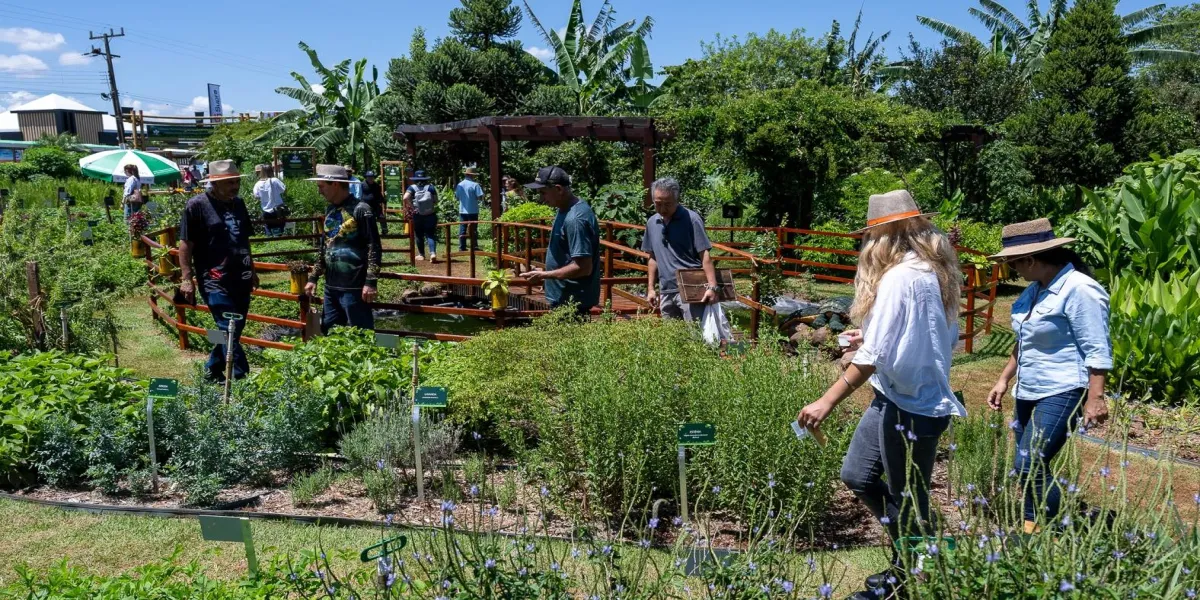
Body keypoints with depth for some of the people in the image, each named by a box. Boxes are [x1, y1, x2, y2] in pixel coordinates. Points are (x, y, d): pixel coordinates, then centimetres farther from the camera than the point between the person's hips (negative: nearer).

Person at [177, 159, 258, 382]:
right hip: (215, 281, -7)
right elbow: (185, 244, -8)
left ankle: (212, 371, 30)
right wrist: (186, 279, -12)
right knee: (229, 331, -9)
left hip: (241, 279, 7)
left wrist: (252, 270, 24)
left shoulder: (238, 203, 12)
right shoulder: (197, 205, -7)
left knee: (234, 330, 13)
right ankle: (241, 378, -6)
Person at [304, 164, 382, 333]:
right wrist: (313, 277, 18)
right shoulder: (329, 210, 12)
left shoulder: (360, 210, -11)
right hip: (331, 286, 8)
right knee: (328, 332, 15)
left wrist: (370, 282, -19)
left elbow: (374, 248, -13)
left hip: (354, 287, -8)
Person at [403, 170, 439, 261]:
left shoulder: (412, 188, -3)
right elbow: (436, 201, -2)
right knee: (430, 234, 3)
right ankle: (433, 253, -15)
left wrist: (411, 207, -9)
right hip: (430, 215, 1)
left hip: (417, 215, 0)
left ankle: (421, 255, 18)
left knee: (419, 235, 12)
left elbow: (406, 198, -19)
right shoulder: (431, 187, 0)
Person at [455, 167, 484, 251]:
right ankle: (474, 247, 4)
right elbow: (480, 196, -14)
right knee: (473, 230, 4)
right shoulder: (475, 185, -11)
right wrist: (481, 189, 4)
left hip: (462, 210, 4)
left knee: (462, 229, 7)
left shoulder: (460, 185, 4)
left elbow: (457, 197, 10)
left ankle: (462, 247, 7)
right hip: (473, 211, -4)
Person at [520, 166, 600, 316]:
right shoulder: (565, 210, 7)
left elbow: (584, 267, -27)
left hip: (572, 301, -10)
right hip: (564, 297, 10)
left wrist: (545, 275, -20)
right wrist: (546, 274, 10)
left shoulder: (575, 219, -24)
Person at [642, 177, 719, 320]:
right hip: (665, 292, 6)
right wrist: (650, 288, 13)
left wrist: (712, 287, -17)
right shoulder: (652, 223, 10)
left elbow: (705, 255, -10)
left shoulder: (691, 219, -8)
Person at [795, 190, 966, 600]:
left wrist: (826, 402, -20)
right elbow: (941, 337, 16)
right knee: (857, 475, 19)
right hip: (924, 397, 9)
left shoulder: (899, 277, -21)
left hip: (909, 407, -9)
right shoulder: (937, 271, 7)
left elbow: (873, 356, -24)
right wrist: (872, 336, 16)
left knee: (906, 502, 8)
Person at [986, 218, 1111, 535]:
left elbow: (1097, 351, -17)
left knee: (1030, 465, -13)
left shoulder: (1079, 290, -16)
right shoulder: (1036, 289, 11)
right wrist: (1004, 380, 20)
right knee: (1028, 467, 11)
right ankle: (1035, 528, 21)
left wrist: (1095, 398, -20)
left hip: (1061, 393, -9)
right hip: (1028, 391, 9)